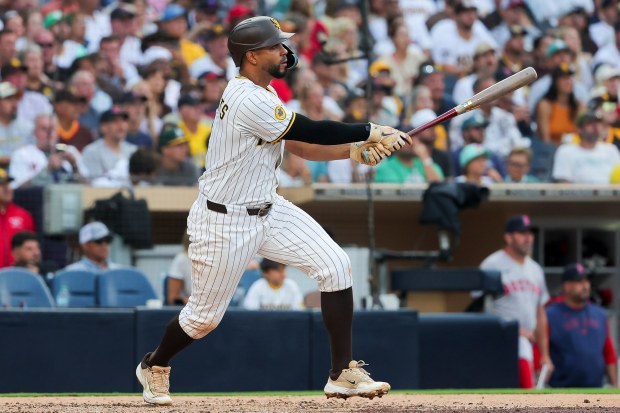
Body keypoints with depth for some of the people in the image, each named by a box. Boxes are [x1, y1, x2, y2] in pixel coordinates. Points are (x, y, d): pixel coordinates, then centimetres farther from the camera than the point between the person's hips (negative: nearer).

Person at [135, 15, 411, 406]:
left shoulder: (261, 95, 6)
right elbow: (310, 131, -24)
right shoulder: (248, 101, -25)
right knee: (206, 314, 5)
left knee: (335, 265, -7)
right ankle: (155, 366, 36)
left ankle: (343, 373, -4)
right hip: (225, 221, -9)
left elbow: (300, 145, 7)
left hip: (267, 210, 9)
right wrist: (372, 131, -17)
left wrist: (353, 149, -7)